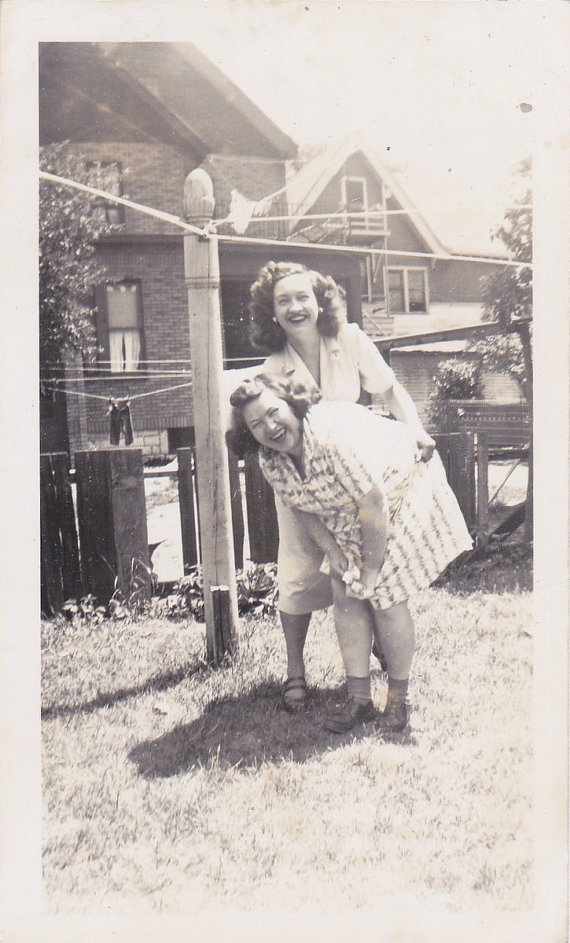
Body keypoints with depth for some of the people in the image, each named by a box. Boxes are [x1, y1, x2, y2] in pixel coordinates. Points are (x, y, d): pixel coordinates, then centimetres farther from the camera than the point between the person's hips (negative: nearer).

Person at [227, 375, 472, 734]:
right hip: (348, 514, 7)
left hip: (402, 492, -7)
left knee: (385, 597, -8)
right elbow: (303, 506, 6)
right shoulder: (271, 463, -12)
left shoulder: (332, 434, -37)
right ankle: (359, 698, 9)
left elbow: (374, 505, -32)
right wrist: (330, 548, -9)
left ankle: (399, 700, 11)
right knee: (345, 594, -2)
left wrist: (371, 568, -21)